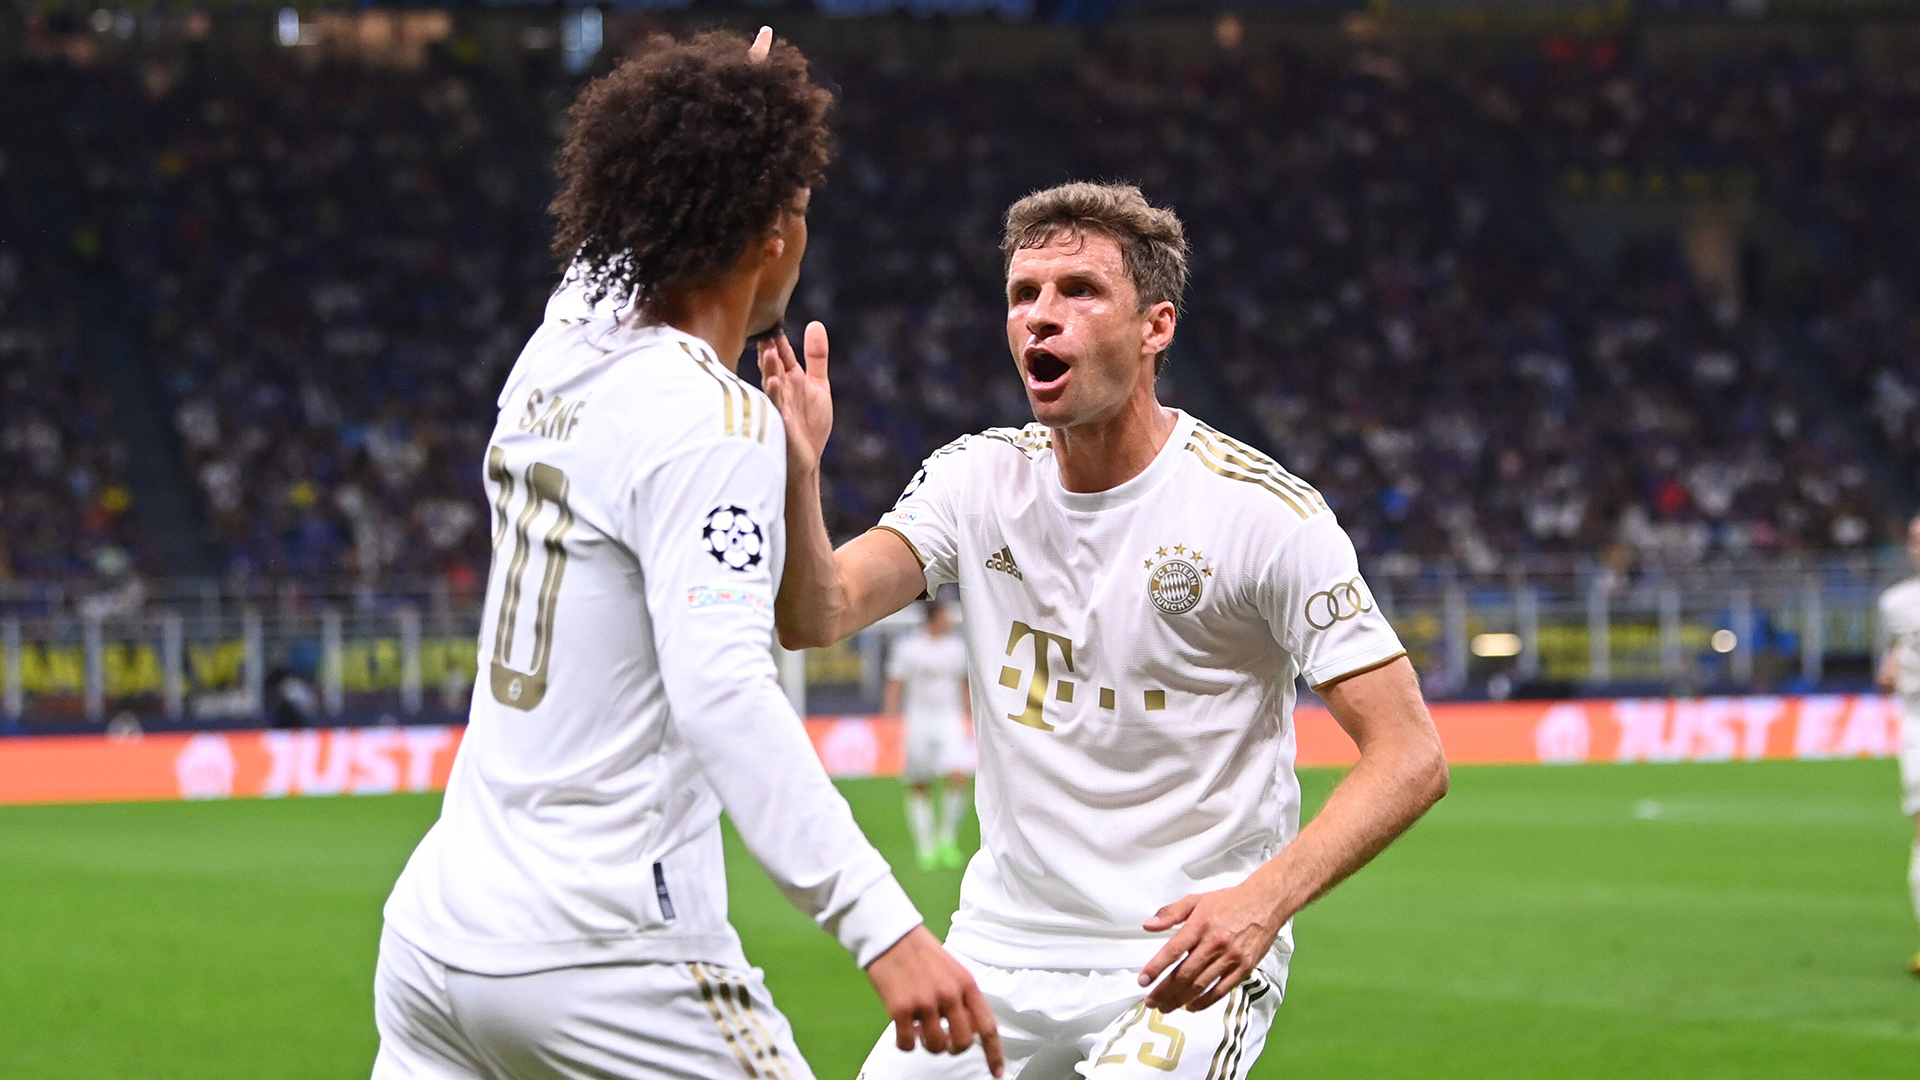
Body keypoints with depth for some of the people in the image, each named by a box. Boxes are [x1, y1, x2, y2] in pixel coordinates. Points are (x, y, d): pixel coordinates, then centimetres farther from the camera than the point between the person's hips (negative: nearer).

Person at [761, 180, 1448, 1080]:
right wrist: (798, 474, -30)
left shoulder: (1263, 513, -13)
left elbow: (1410, 756, -15)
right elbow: (816, 618, -11)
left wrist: (1263, 901, -29)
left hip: (1188, 956, -5)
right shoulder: (977, 480, 1)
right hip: (1001, 949, 5)